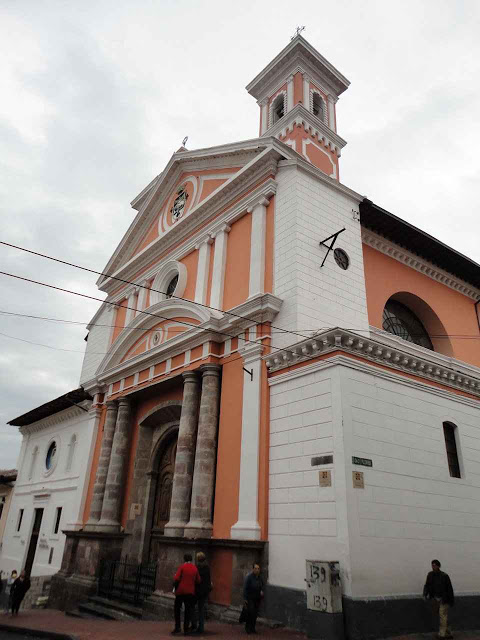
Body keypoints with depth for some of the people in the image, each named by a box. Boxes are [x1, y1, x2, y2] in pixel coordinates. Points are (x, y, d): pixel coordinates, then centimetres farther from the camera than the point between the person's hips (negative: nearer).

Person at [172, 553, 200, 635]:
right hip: (190, 592, 3)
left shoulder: (182, 567, -7)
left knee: (177, 609, 11)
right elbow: (198, 581, 5)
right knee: (188, 610, 11)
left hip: (181, 591, -3)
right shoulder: (195, 568, 3)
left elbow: (176, 578, -14)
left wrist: (175, 587, 3)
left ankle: (177, 627, 5)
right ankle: (186, 628, 10)